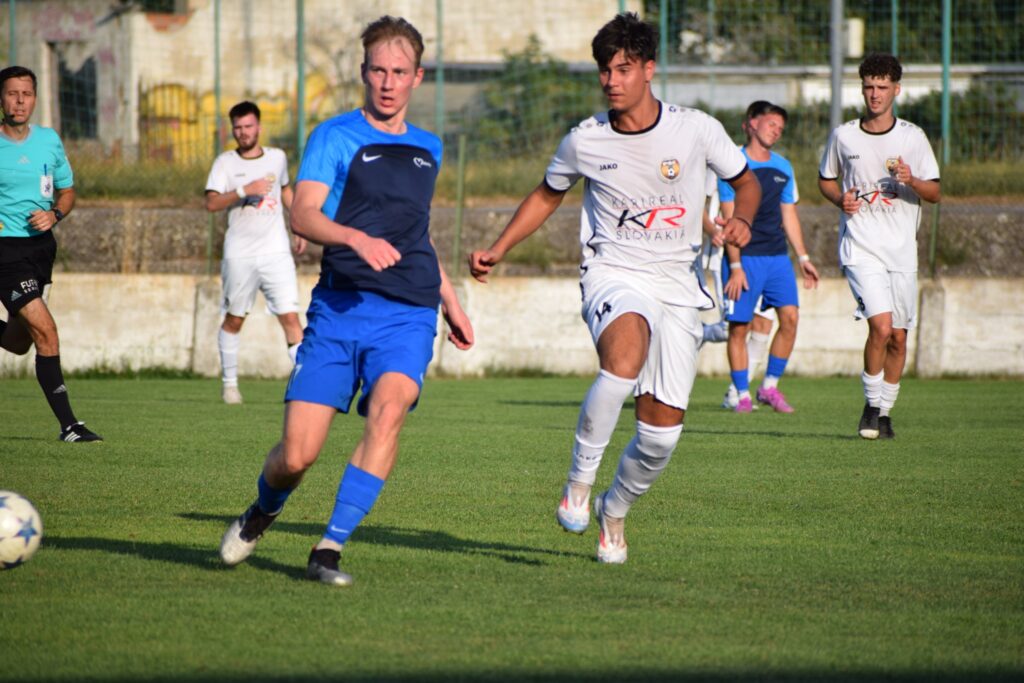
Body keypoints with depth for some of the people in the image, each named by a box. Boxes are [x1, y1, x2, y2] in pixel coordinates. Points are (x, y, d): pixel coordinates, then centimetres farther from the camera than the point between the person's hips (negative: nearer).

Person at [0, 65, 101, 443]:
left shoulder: (49, 140, 5)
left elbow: (67, 191, 17)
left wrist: (54, 214, -4)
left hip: (41, 245, 6)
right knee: (46, 333, -15)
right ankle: (68, 425, -12)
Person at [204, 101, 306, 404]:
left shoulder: (277, 158, 8)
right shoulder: (225, 163, -2)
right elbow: (212, 203, -13)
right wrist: (244, 190, -24)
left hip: (276, 252, 1)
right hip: (239, 254, -1)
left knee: (290, 317, -10)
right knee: (234, 319, 9)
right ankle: (229, 383, 23)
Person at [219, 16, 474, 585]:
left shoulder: (428, 148, 19)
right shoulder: (335, 137, 2)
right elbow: (303, 215, -13)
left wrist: (450, 301, 35)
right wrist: (357, 238, -31)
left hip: (409, 315, 3)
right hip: (340, 307, -3)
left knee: (389, 407, -28)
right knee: (296, 456, -8)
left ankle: (330, 548, -25)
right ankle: (261, 515, 28)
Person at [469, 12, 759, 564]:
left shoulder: (696, 130, -3)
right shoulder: (585, 140, 0)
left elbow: (745, 180, 12)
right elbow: (548, 195, 19)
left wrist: (741, 219, -10)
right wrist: (497, 251, 10)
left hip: (678, 285, 2)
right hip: (613, 275, -1)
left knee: (662, 431, -3)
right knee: (624, 358, -37)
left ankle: (614, 510, 28)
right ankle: (579, 479, -20)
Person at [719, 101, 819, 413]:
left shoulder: (783, 167, 13)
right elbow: (730, 218, -8)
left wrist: (803, 258, 17)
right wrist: (735, 265, -13)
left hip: (778, 257, 5)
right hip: (745, 257, -5)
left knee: (790, 316, -8)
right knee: (739, 326, -3)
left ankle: (770, 387, 6)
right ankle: (742, 394, 6)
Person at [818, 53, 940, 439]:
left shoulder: (912, 137, 2)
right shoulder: (843, 136, 3)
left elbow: (935, 194, 3)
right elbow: (825, 179, 18)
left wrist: (911, 180, -18)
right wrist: (841, 200, -3)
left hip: (902, 251, 2)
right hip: (860, 246, -2)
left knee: (898, 337, 6)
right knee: (881, 325, -20)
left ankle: (885, 412, 23)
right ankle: (871, 404, -3)